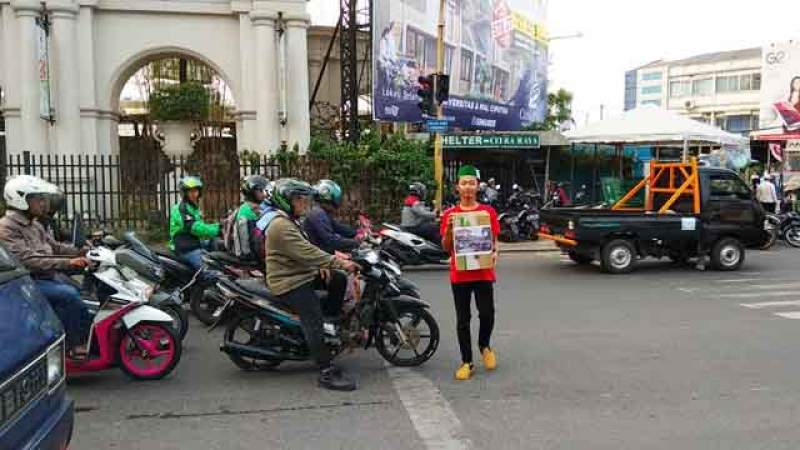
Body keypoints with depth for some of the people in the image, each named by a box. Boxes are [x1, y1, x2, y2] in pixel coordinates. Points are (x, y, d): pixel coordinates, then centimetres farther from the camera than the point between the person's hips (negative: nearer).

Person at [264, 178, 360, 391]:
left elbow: (304, 248, 20)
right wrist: (339, 263, -27)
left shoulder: (290, 221, 16)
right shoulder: (281, 226, -20)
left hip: (302, 273, 11)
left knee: (339, 279, 4)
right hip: (289, 282, -11)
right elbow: (305, 252, -27)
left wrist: (321, 265, 2)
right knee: (314, 320, -21)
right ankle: (327, 373, -21)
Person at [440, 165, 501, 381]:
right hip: (459, 274, 0)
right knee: (463, 320, 6)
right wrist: (449, 229, -14)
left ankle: (484, 346, 26)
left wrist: (495, 253, -11)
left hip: (483, 273, 0)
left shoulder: (488, 212, 3)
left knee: (487, 314, -5)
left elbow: (494, 240, 10)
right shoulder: (450, 214, 2)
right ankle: (467, 363, 17)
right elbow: (446, 248, 3)